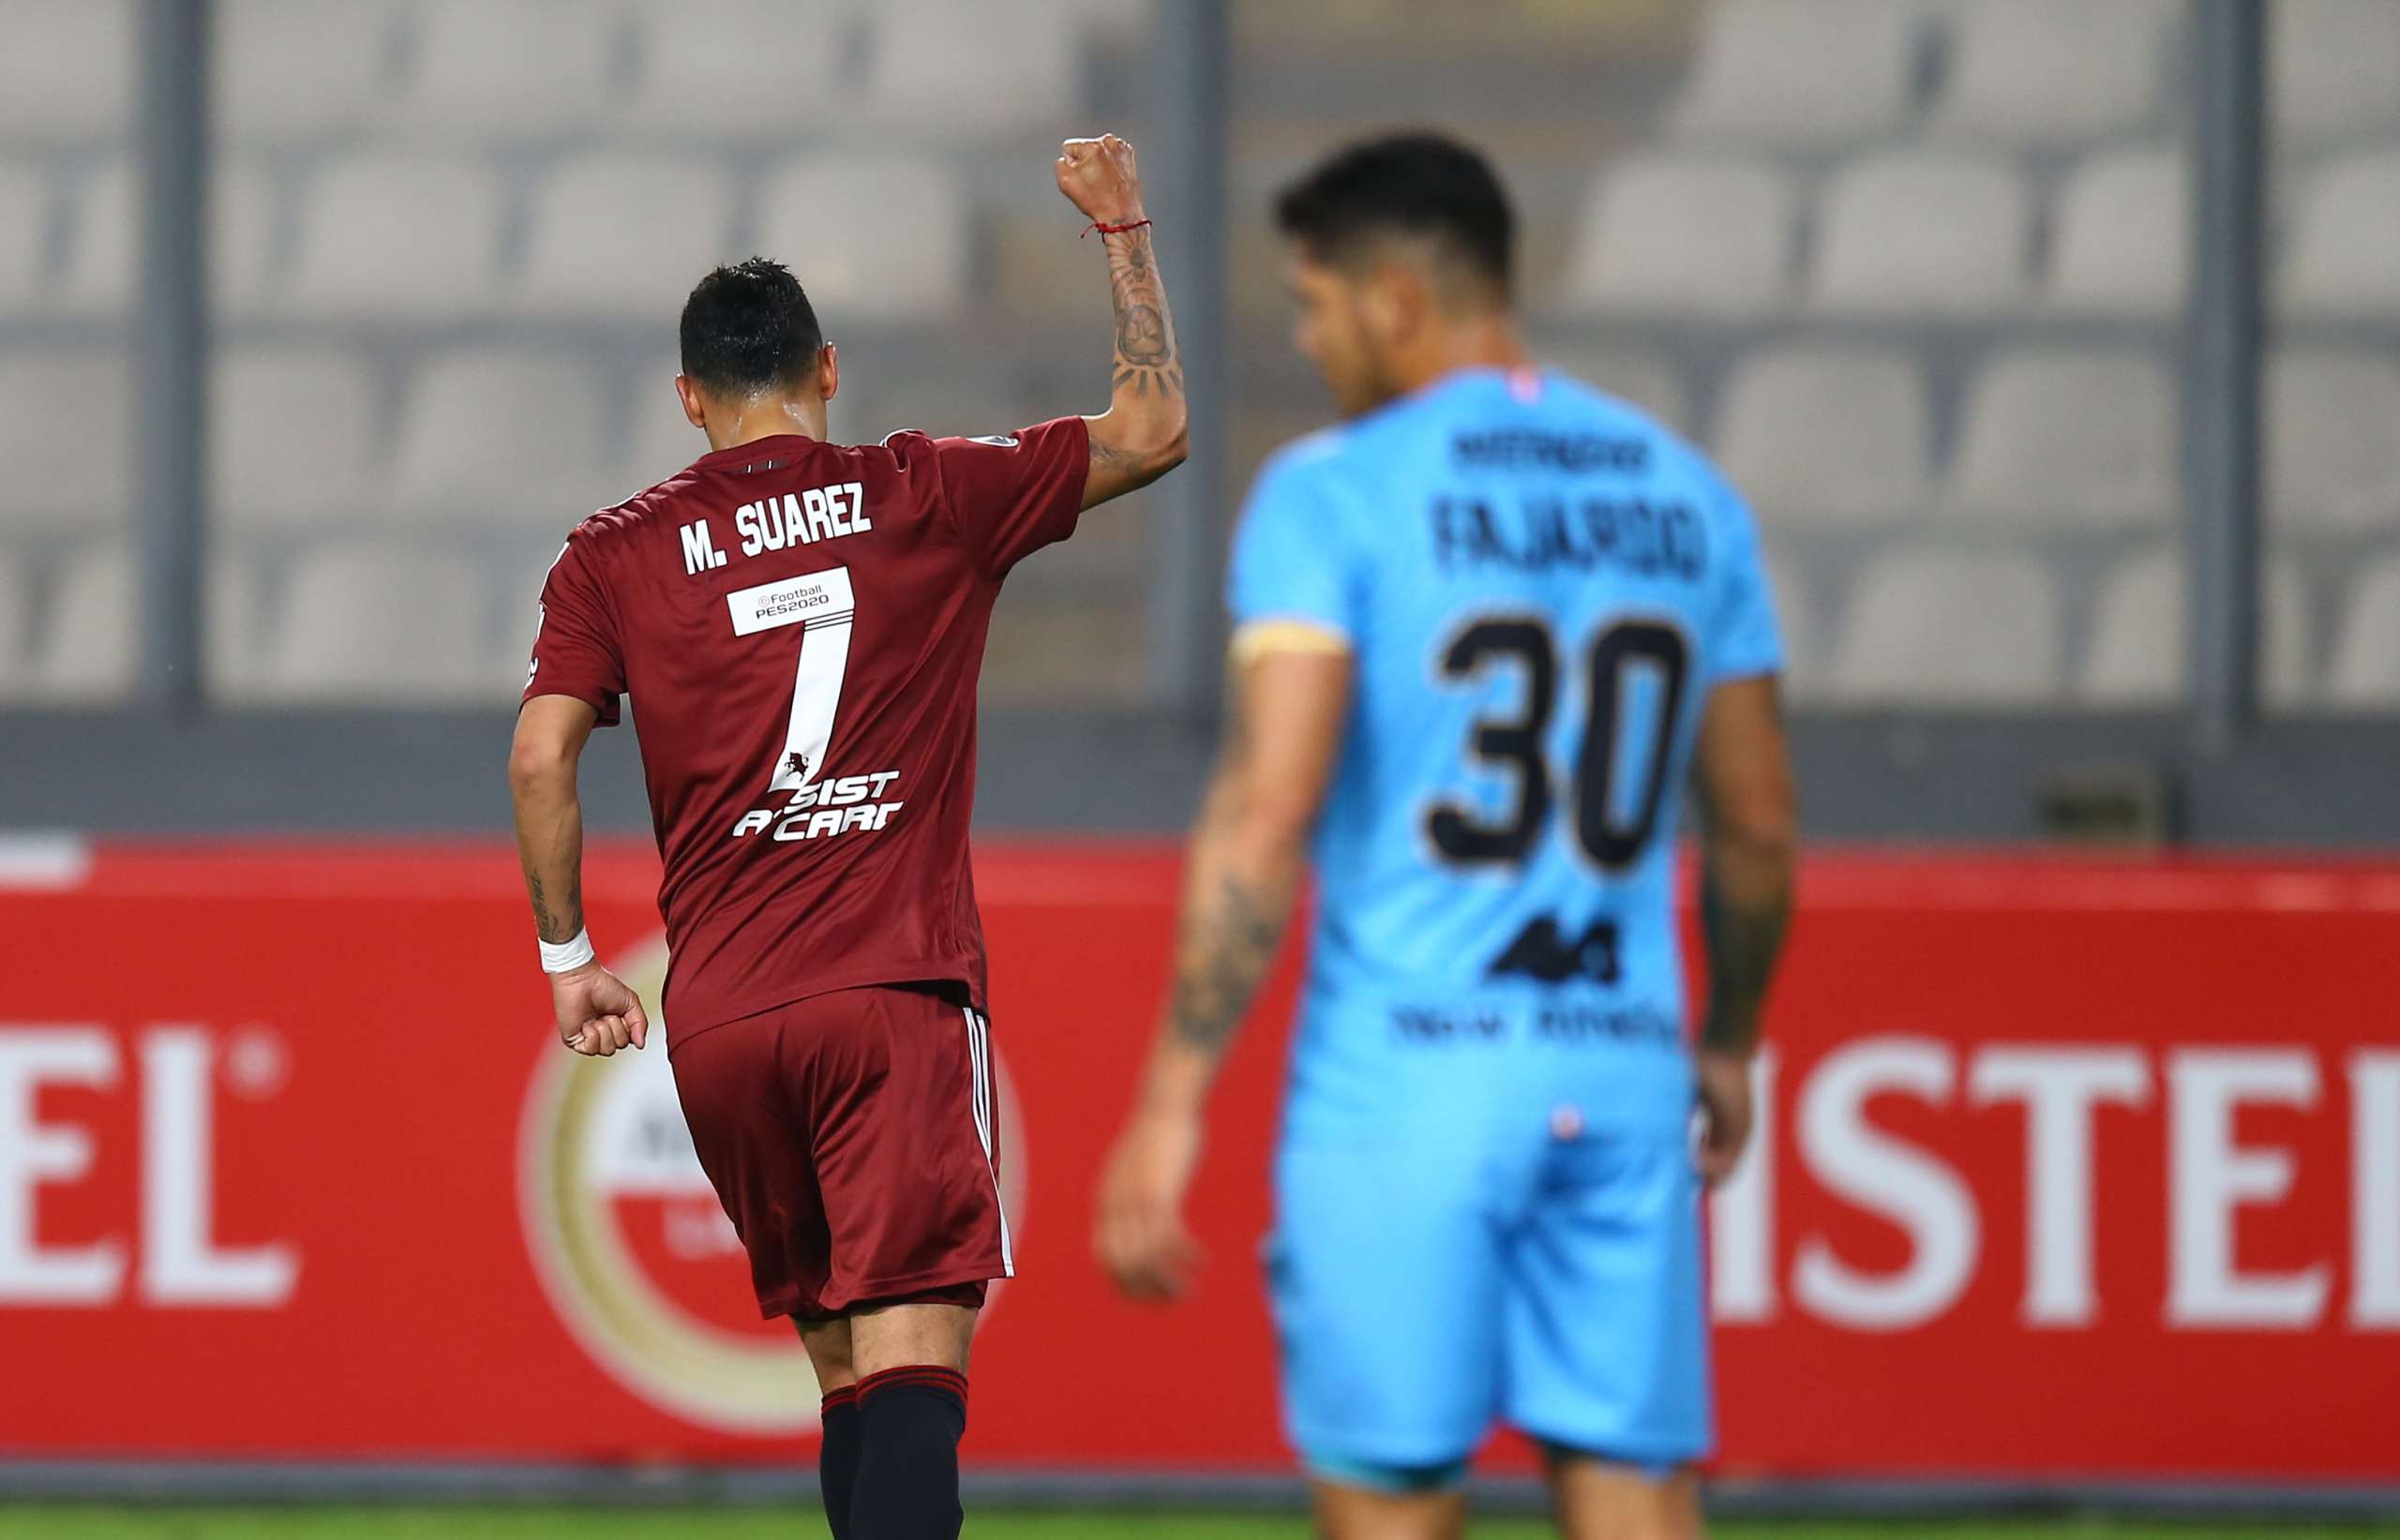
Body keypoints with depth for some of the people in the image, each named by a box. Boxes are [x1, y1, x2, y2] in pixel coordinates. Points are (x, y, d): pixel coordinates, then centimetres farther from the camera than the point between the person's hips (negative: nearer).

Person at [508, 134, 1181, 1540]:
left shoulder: (615, 555, 9)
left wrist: (570, 955, 11)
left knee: (840, 1359, 16)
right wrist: (1124, 230, 23)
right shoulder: (928, 501, 6)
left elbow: (540, 757, 0)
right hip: (896, 997, -3)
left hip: (718, 1018, 3)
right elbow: (1153, 430, 13)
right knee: (912, 1357, -14)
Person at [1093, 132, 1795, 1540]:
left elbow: (1268, 807, -14)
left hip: (1403, 1074, -4)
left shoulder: (1332, 496, -6)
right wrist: (1729, 1044, 33)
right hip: (1622, 1077, 4)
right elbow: (1760, 828, 17)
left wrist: (1173, 1104, -14)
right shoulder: (1688, 499, 11)